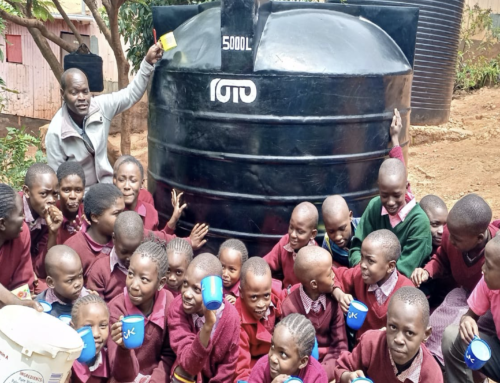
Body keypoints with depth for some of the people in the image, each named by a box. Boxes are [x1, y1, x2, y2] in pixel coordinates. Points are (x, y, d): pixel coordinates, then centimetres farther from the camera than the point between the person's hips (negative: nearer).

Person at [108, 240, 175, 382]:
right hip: (126, 379, -3)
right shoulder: (116, 308, -17)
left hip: (156, 377, 3)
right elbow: (123, 375, -19)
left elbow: (169, 355, 0)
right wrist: (124, 348, -36)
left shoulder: (169, 302, -11)